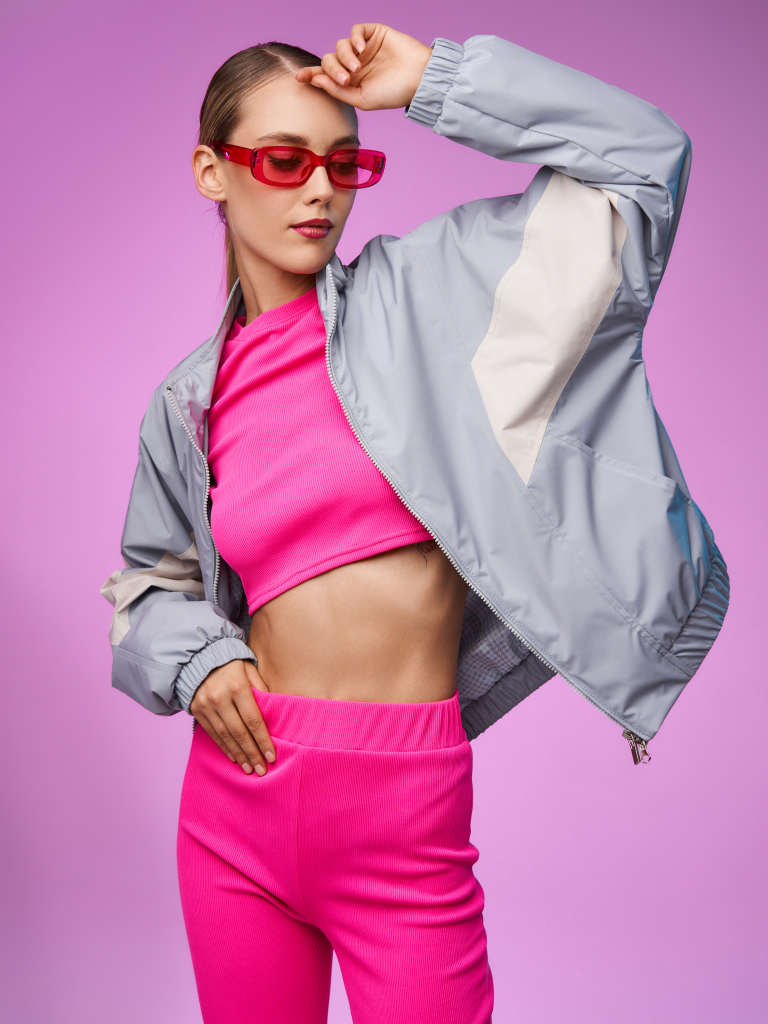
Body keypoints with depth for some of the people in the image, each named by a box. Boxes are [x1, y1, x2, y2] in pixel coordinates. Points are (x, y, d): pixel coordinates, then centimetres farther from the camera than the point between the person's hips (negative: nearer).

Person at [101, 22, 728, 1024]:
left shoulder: (419, 290, -2)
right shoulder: (189, 404, 7)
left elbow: (645, 160, -4)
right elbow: (152, 578, 21)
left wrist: (435, 82, -3)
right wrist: (195, 657, 0)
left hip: (403, 817, -3)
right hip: (237, 801, 3)